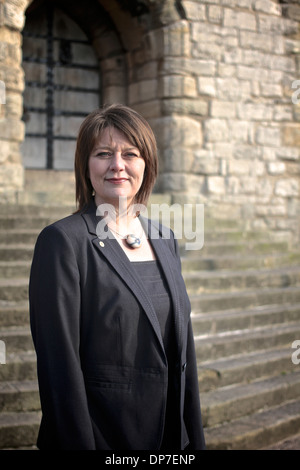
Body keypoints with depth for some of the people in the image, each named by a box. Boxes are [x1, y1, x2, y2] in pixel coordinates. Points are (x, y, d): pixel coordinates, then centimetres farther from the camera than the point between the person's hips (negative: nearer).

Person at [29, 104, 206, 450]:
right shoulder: (63, 240, -12)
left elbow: (183, 347, 10)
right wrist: (78, 443, -18)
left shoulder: (164, 241, 8)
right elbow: (59, 363, -16)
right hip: (101, 435, -6)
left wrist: (194, 439, 8)